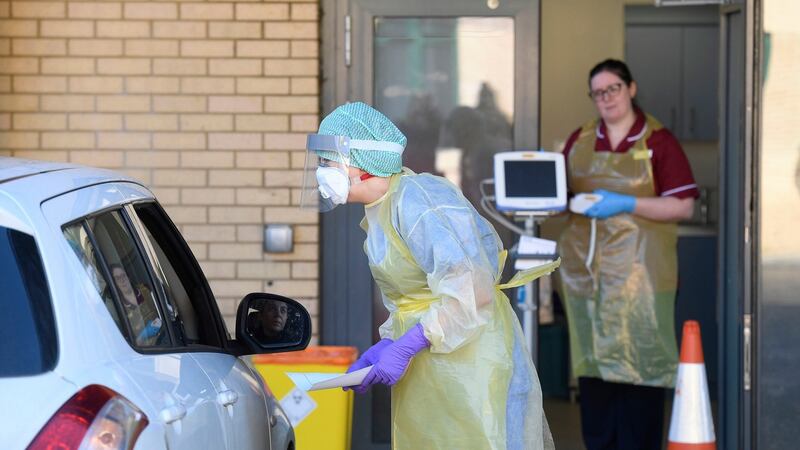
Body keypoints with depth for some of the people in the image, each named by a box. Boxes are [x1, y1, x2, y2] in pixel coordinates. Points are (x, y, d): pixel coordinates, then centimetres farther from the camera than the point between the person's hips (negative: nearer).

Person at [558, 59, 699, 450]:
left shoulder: (657, 140, -2)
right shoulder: (579, 140, 12)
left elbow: (683, 206, -7)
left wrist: (626, 204, -17)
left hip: (638, 268, -4)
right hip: (586, 268, 4)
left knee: (640, 359, -6)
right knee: (592, 358, 5)